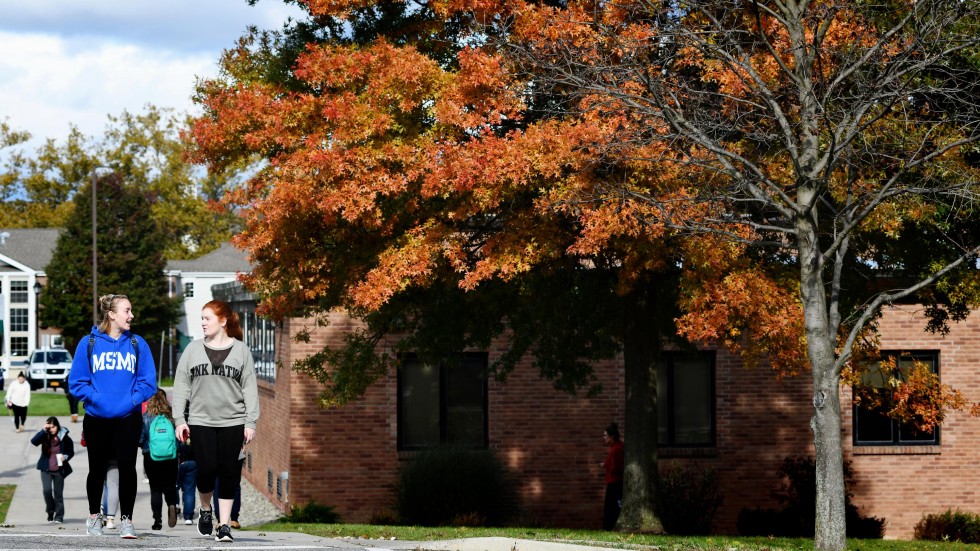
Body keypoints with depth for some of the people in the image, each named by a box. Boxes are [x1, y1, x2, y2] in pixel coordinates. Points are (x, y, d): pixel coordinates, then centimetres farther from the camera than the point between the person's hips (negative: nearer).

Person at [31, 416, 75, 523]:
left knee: (58, 493, 5)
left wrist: (65, 457, -17)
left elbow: (71, 452, 4)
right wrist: (43, 430, -26)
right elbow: (34, 441, -22)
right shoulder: (45, 436, -4)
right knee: (46, 490, -13)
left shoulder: (65, 438, -6)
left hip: (59, 469, 0)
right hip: (46, 469, 0)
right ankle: (50, 511, 10)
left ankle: (59, 516, 16)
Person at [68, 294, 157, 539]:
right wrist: (97, 399, -15)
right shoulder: (89, 344, -2)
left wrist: (131, 400, -13)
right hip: (97, 418, 0)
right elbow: (76, 382, -2)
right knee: (97, 469, 11)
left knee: (127, 467, -5)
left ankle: (126, 519, 2)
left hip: (128, 418, 0)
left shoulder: (137, 344, 3)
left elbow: (148, 382, 1)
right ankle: (94, 516, 28)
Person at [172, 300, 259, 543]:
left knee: (229, 473, -2)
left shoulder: (241, 350, 5)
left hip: (233, 422, 0)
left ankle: (224, 524, 6)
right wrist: (180, 420, 1)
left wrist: (251, 422, -2)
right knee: (207, 468, -9)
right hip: (201, 421, 0)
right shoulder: (193, 350, 8)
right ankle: (205, 510, 18)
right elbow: (181, 386, 9)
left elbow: (250, 388, 4)